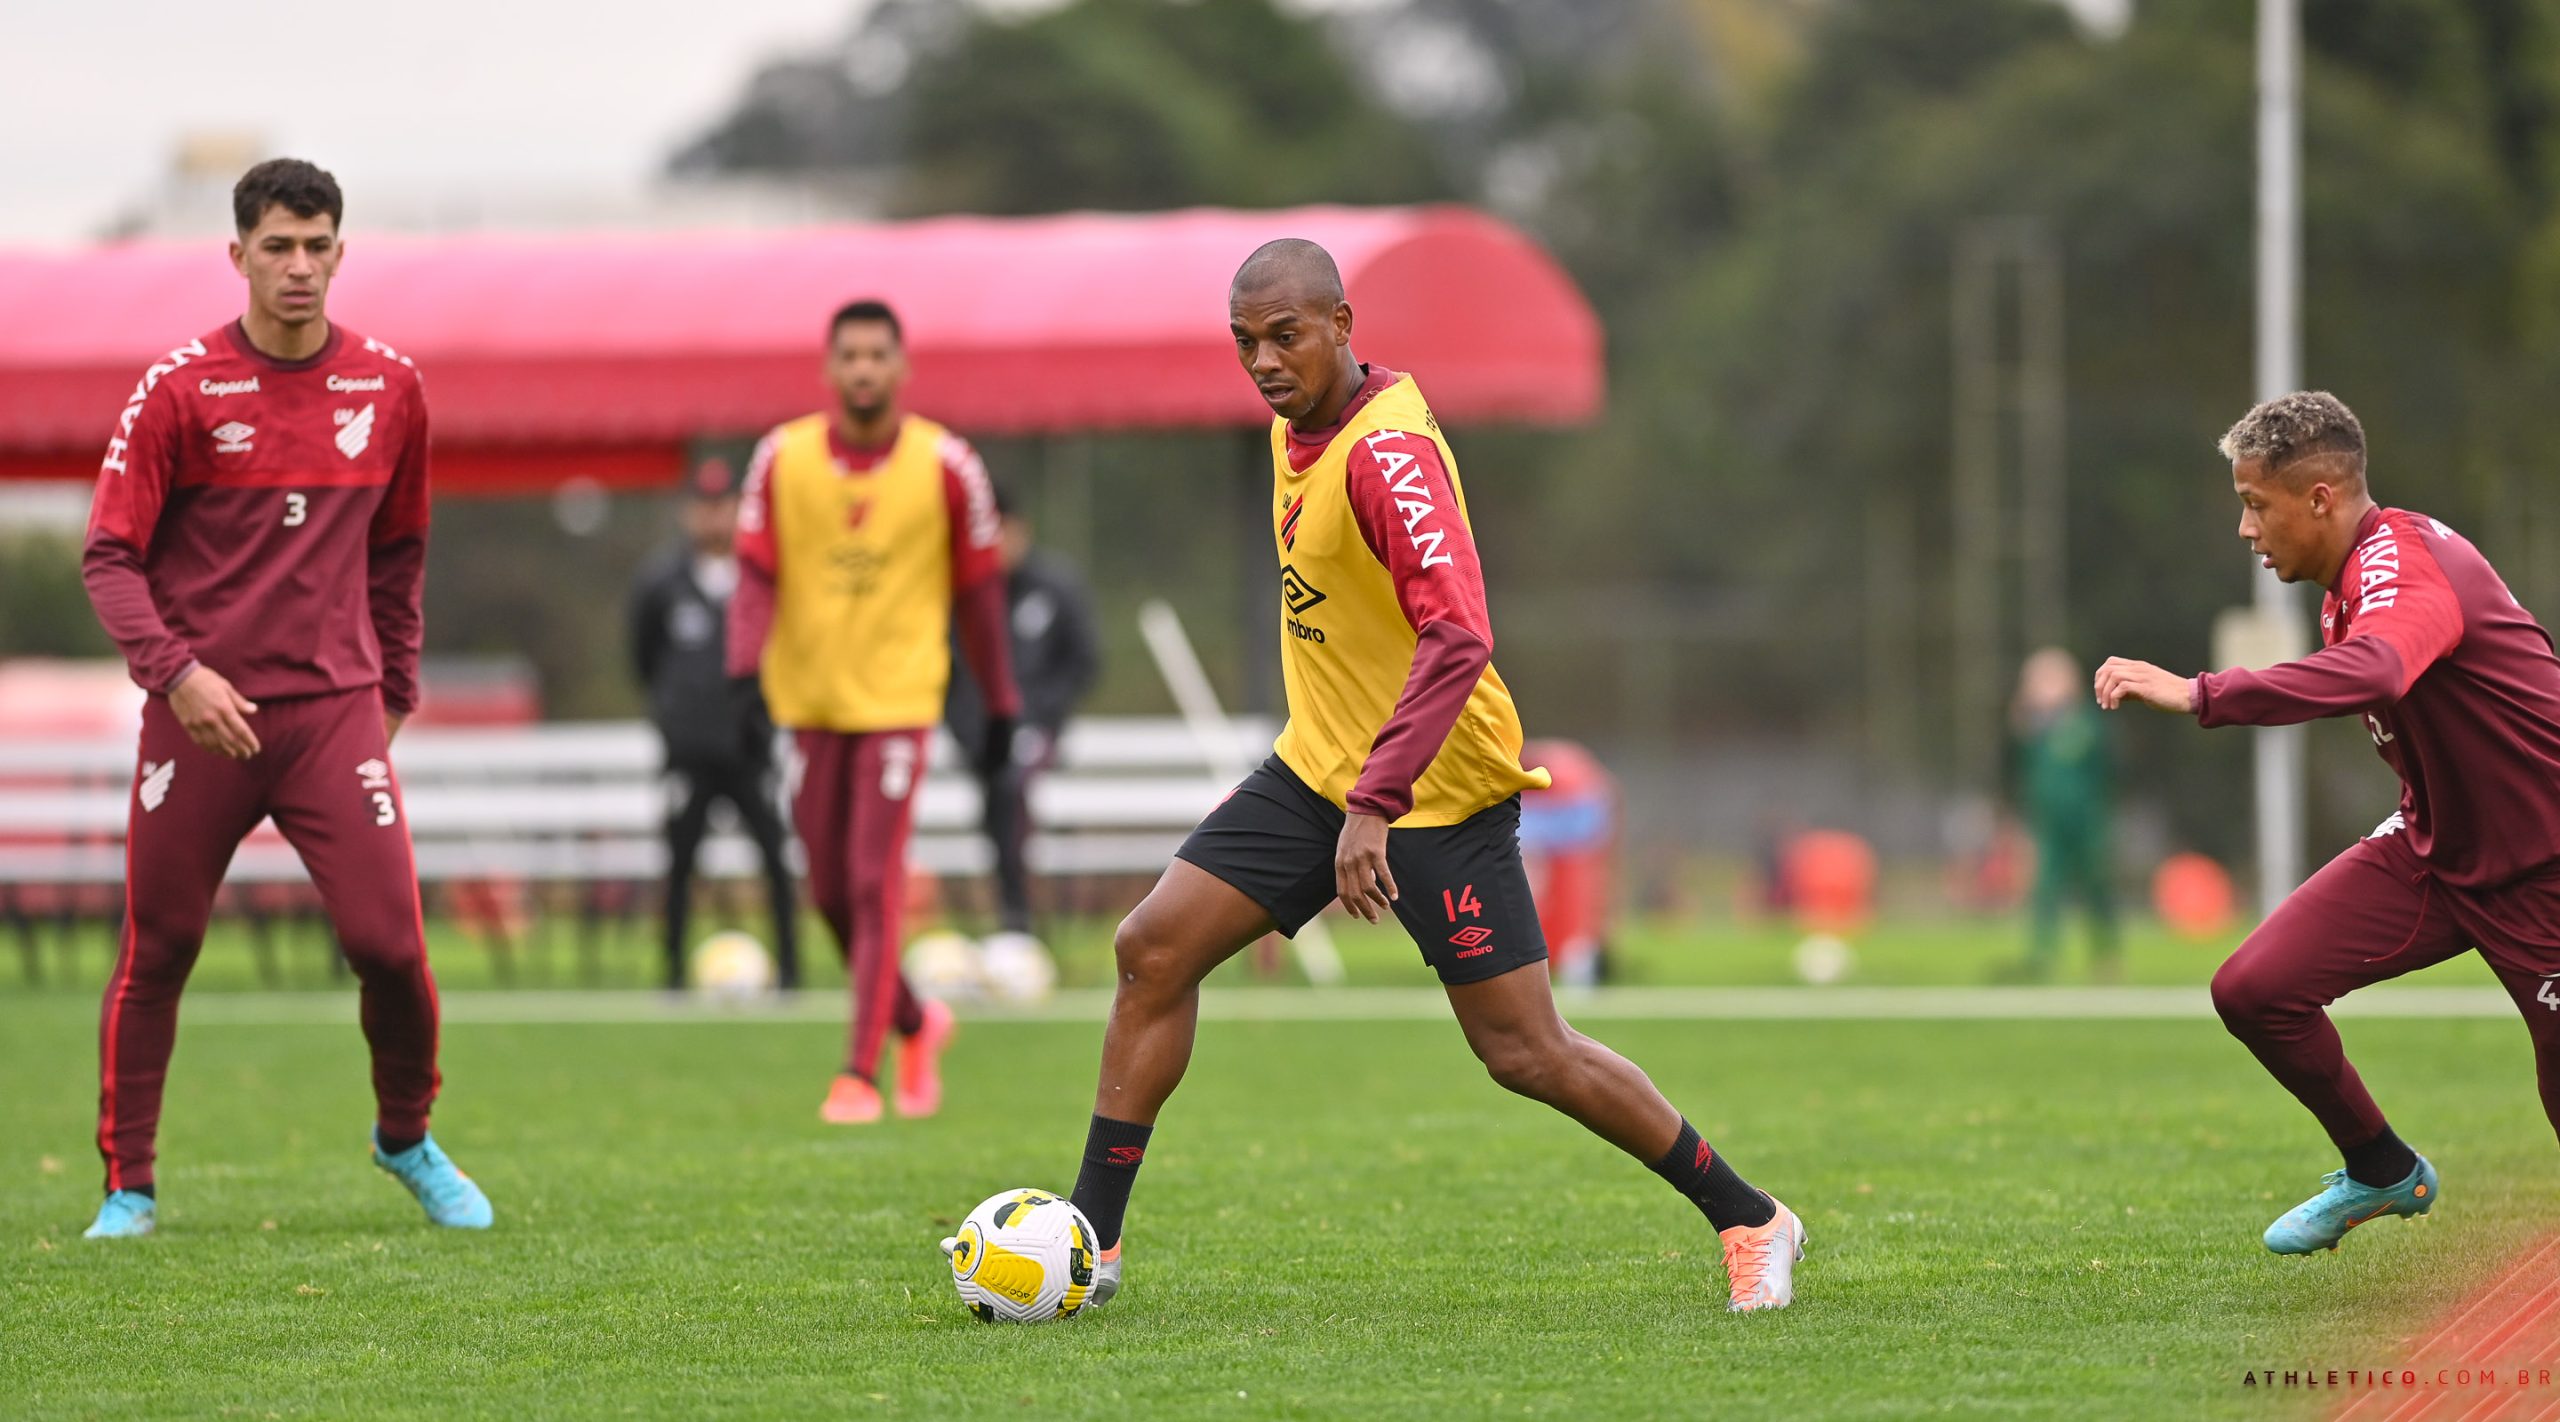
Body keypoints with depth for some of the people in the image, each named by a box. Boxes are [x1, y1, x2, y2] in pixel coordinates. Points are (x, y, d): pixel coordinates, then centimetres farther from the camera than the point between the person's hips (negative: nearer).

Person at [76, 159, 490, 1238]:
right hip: (201, 716, -1)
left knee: (389, 943, -7)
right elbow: (109, 555, -3)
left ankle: (407, 1139, 18)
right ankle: (128, 1187, 17)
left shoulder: (389, 387, 6)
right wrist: (174, 670, -17)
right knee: (156, 953, 4)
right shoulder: (178, 390, -3)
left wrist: (394, 691, 18)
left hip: (336, 713, 1)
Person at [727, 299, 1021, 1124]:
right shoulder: (782, 459, 0)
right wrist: (745, 672, -16)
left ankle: (860, 1072, -10)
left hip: (898, 698, -3)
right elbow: (756, 576, 0)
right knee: (831, 894, 7)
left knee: (874, 885, -13)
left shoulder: (945, 466, -3)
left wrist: (1000, 708, 10)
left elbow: (976, 592, 5)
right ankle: (916, 1024, 32)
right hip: (808, 701, 3)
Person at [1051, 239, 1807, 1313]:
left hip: (1436, 789, -8)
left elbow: (1458, 639, -32)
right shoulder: (1295, 429, 6)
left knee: (1525, 1053, -5)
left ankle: (1749, 1222, 10)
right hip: (1316, 769, 8)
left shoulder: (1388, 450, -22)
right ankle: (1092, 1241, 4)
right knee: (1152, 949, -2)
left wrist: (1377, 803, -38)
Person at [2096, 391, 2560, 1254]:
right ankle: (2383, 1174, 13)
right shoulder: (2353, 577, 4)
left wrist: (2200, 696, -58)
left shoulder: (2405, 568, -26)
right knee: (2255, 989, -8)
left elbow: (2372, 673, -49)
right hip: (2432, 850, 8)